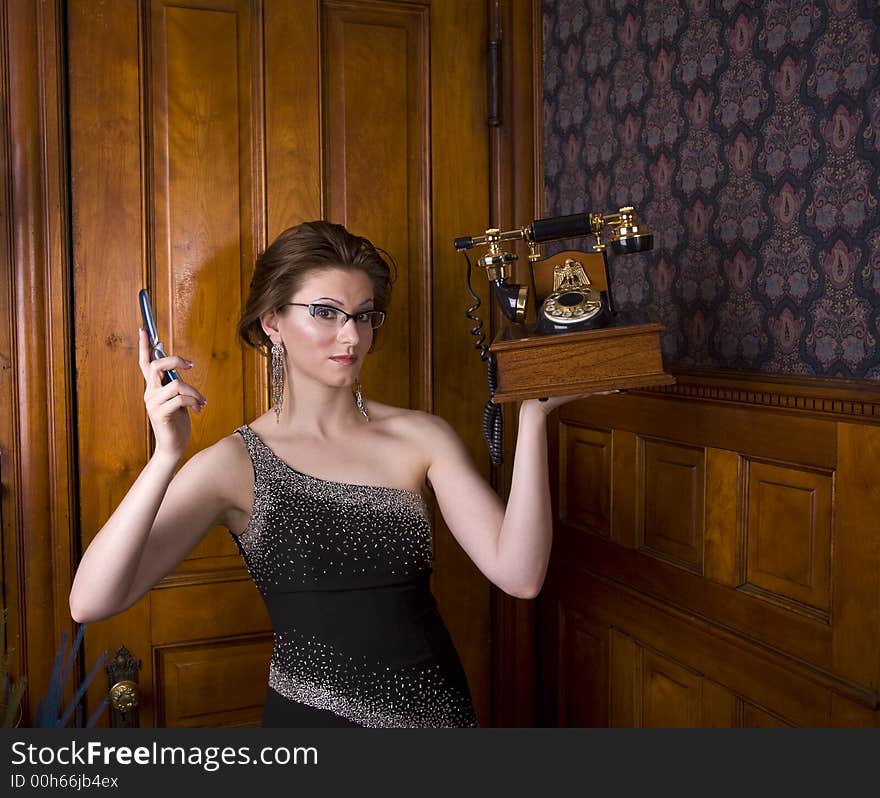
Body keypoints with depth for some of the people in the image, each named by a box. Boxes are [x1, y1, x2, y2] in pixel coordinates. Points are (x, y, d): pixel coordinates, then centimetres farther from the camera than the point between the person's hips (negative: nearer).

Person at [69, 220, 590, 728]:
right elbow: (91, 603, -10)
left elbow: (519, 576, -9)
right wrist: (166, 457, -21)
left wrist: (532, 418, -15)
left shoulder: (421, 437, 2)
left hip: (439, 708, 3)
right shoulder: (234, 465, -2)